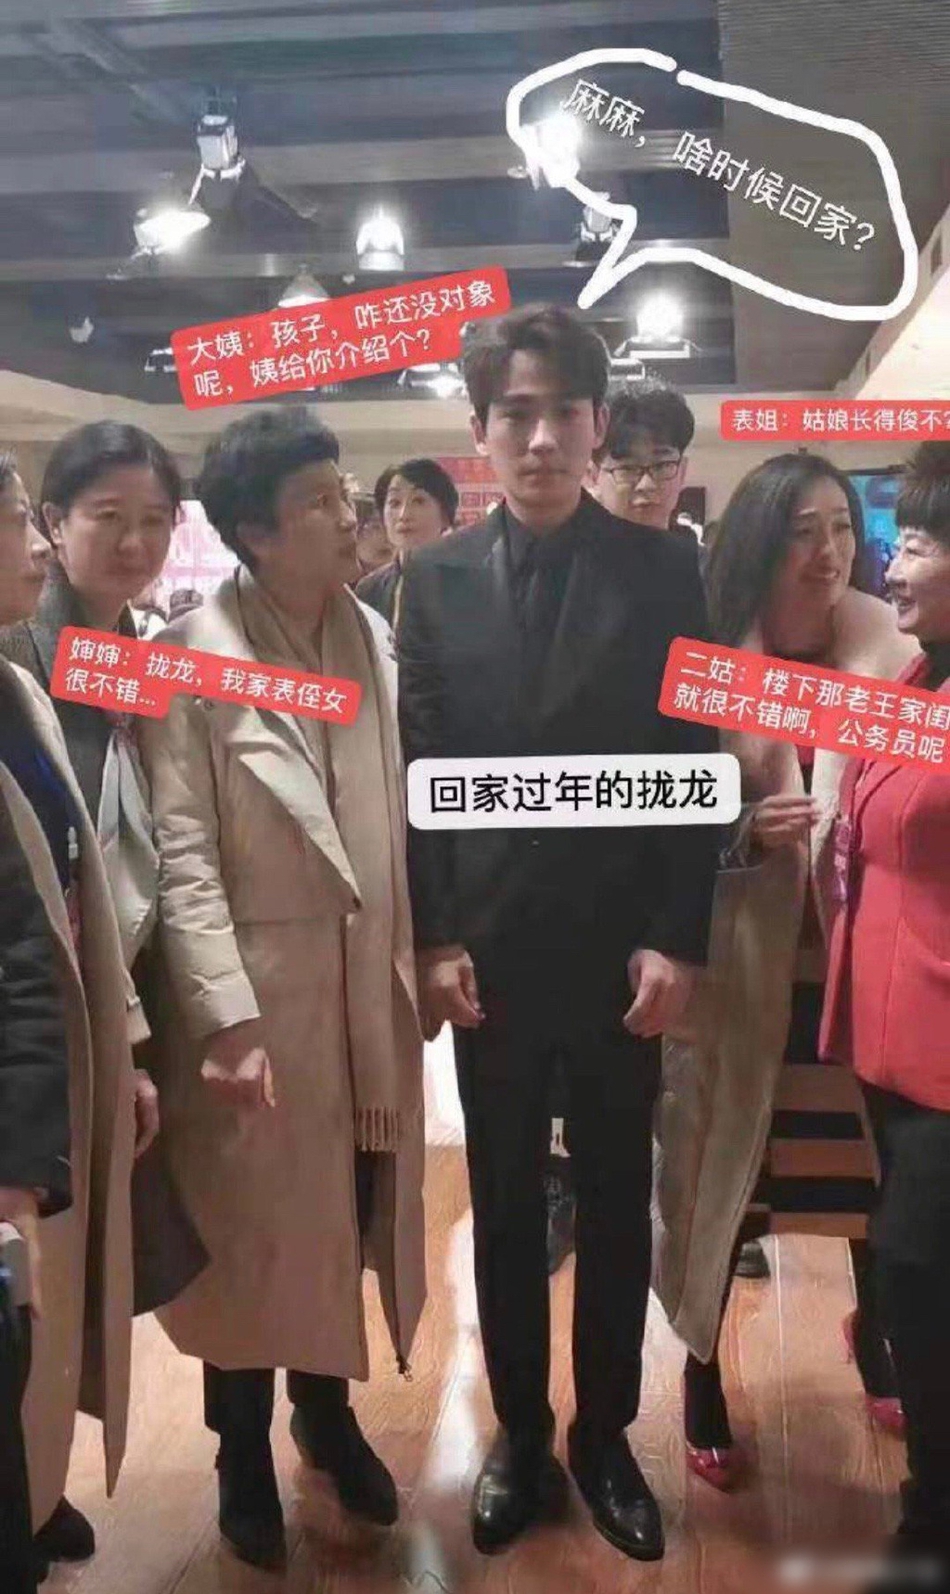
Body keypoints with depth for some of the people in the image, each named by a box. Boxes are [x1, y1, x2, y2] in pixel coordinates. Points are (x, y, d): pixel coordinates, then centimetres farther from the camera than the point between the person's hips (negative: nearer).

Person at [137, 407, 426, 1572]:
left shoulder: (373, 636, 5)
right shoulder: (193, 655, -11)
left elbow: (403, 817, 7)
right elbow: (180, 853, -14)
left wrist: (418, 960, 5)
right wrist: (227, 1016, -19)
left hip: (370, 991, 5)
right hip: (257, 997, -4)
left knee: (351, 1215, 16)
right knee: (251, 1227, 11)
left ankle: (325, 1411, 41)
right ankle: (243, 1450, 34)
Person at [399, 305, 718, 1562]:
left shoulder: (661, 571, -1)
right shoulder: (436, 578, 3)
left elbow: (692, 764, -3)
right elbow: (420, 769, 1)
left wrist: (677, 938, -9)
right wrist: (434, 938, -5)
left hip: (621, 947, -1)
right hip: (488, 948, 1)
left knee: (616, 1201, 12)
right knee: (505, 1204, 12)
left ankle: (604, 1435, 30)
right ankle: (520, 1434, 29)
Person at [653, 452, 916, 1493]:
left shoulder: (889, 653, 0)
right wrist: (745, 829, -20)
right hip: (742, 967, -2)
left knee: (877, 1165, 14)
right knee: (721, 1174, 7)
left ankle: (876, 1337, 43)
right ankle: (702, 1377, 28)